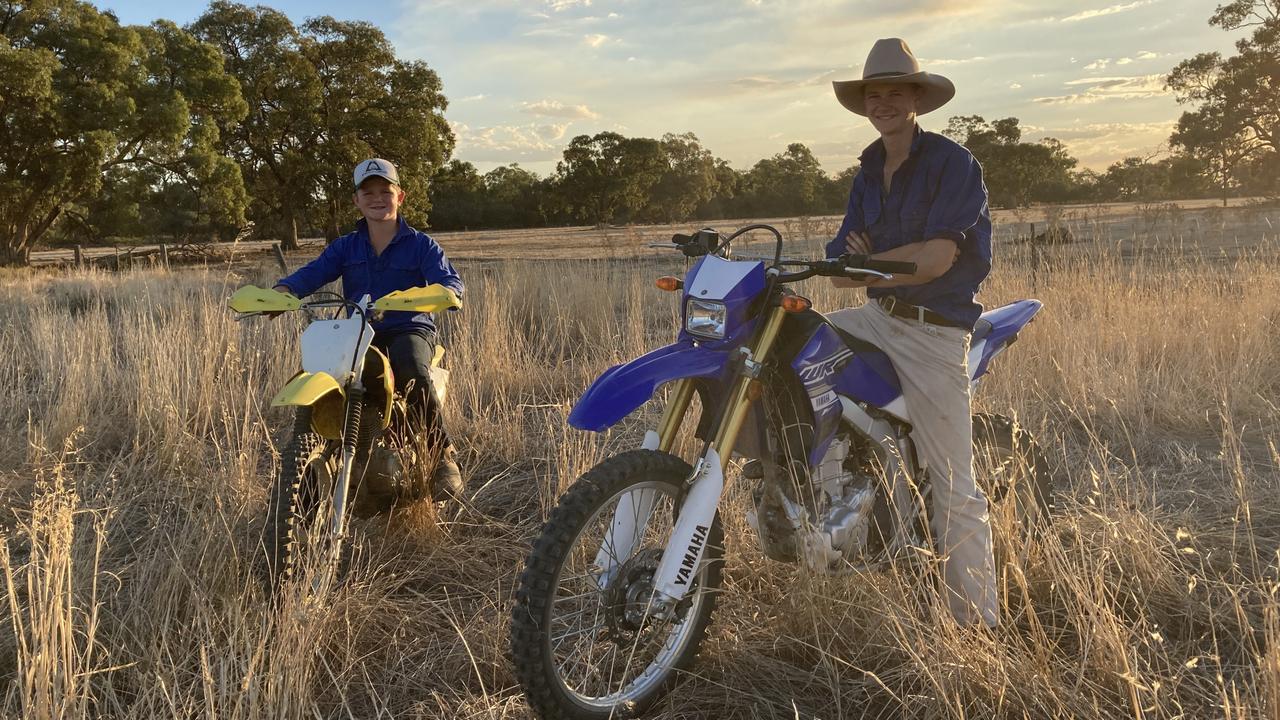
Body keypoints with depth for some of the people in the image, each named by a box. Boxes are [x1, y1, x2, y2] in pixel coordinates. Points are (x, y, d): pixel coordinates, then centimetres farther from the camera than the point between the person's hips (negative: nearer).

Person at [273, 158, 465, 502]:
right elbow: (313, 273, 0)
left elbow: (451, 281, -8)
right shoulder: (345, 247, 15)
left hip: (409, 329, -4)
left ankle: (443, 457, -25)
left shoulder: (421, 244, 6)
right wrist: (278, 293, -22)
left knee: (414, 374, -37)